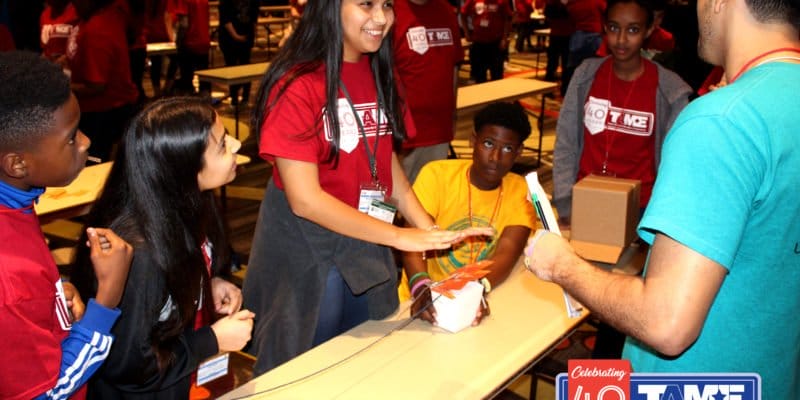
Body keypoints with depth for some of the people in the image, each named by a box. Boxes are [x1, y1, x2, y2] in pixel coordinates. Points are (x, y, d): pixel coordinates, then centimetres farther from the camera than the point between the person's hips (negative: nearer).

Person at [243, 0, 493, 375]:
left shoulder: (377, 73, 2)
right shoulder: (298, 85, -20)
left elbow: (385, 160, 7)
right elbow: (304, 199, -23)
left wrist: (432, 234, -6)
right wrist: (401, 237, -25)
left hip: (368, 245, 6)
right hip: (306, 254, -6)